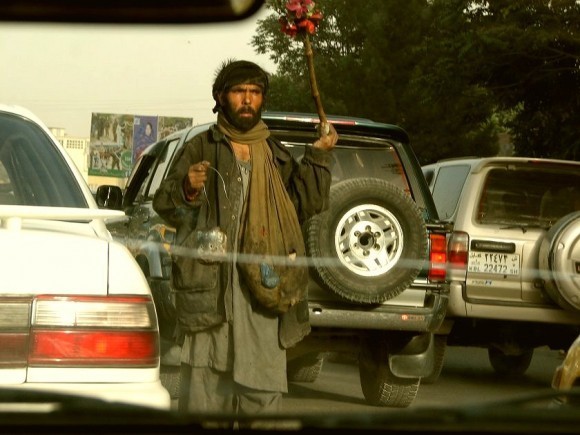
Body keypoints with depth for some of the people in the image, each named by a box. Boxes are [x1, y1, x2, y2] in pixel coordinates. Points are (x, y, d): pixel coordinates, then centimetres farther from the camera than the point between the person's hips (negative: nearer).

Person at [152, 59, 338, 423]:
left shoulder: (275, 155, 19)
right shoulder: (201, 149, 8)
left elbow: (305, 205, 12)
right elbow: (165, 207, 3)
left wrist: (318, 157, 3)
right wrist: (186, 191, -19)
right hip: (210, 283, -3)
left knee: (263, 388, -1)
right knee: (205, 383, -5)